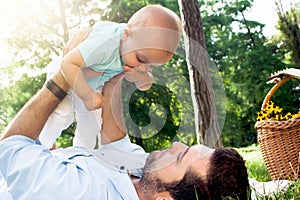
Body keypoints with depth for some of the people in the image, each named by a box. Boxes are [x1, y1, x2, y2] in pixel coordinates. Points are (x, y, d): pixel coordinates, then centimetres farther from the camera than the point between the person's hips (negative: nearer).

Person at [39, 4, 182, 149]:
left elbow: (145, 85, -13)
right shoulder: (105, 44, -47)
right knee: (62, 115, -26)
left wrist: (140, 77, -37)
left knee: (91, 126, 16)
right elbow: (68, 64, -49)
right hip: (65, 79, -6)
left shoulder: (143, 49, -23)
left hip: (91, 87, 7)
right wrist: (88, 96, -44)